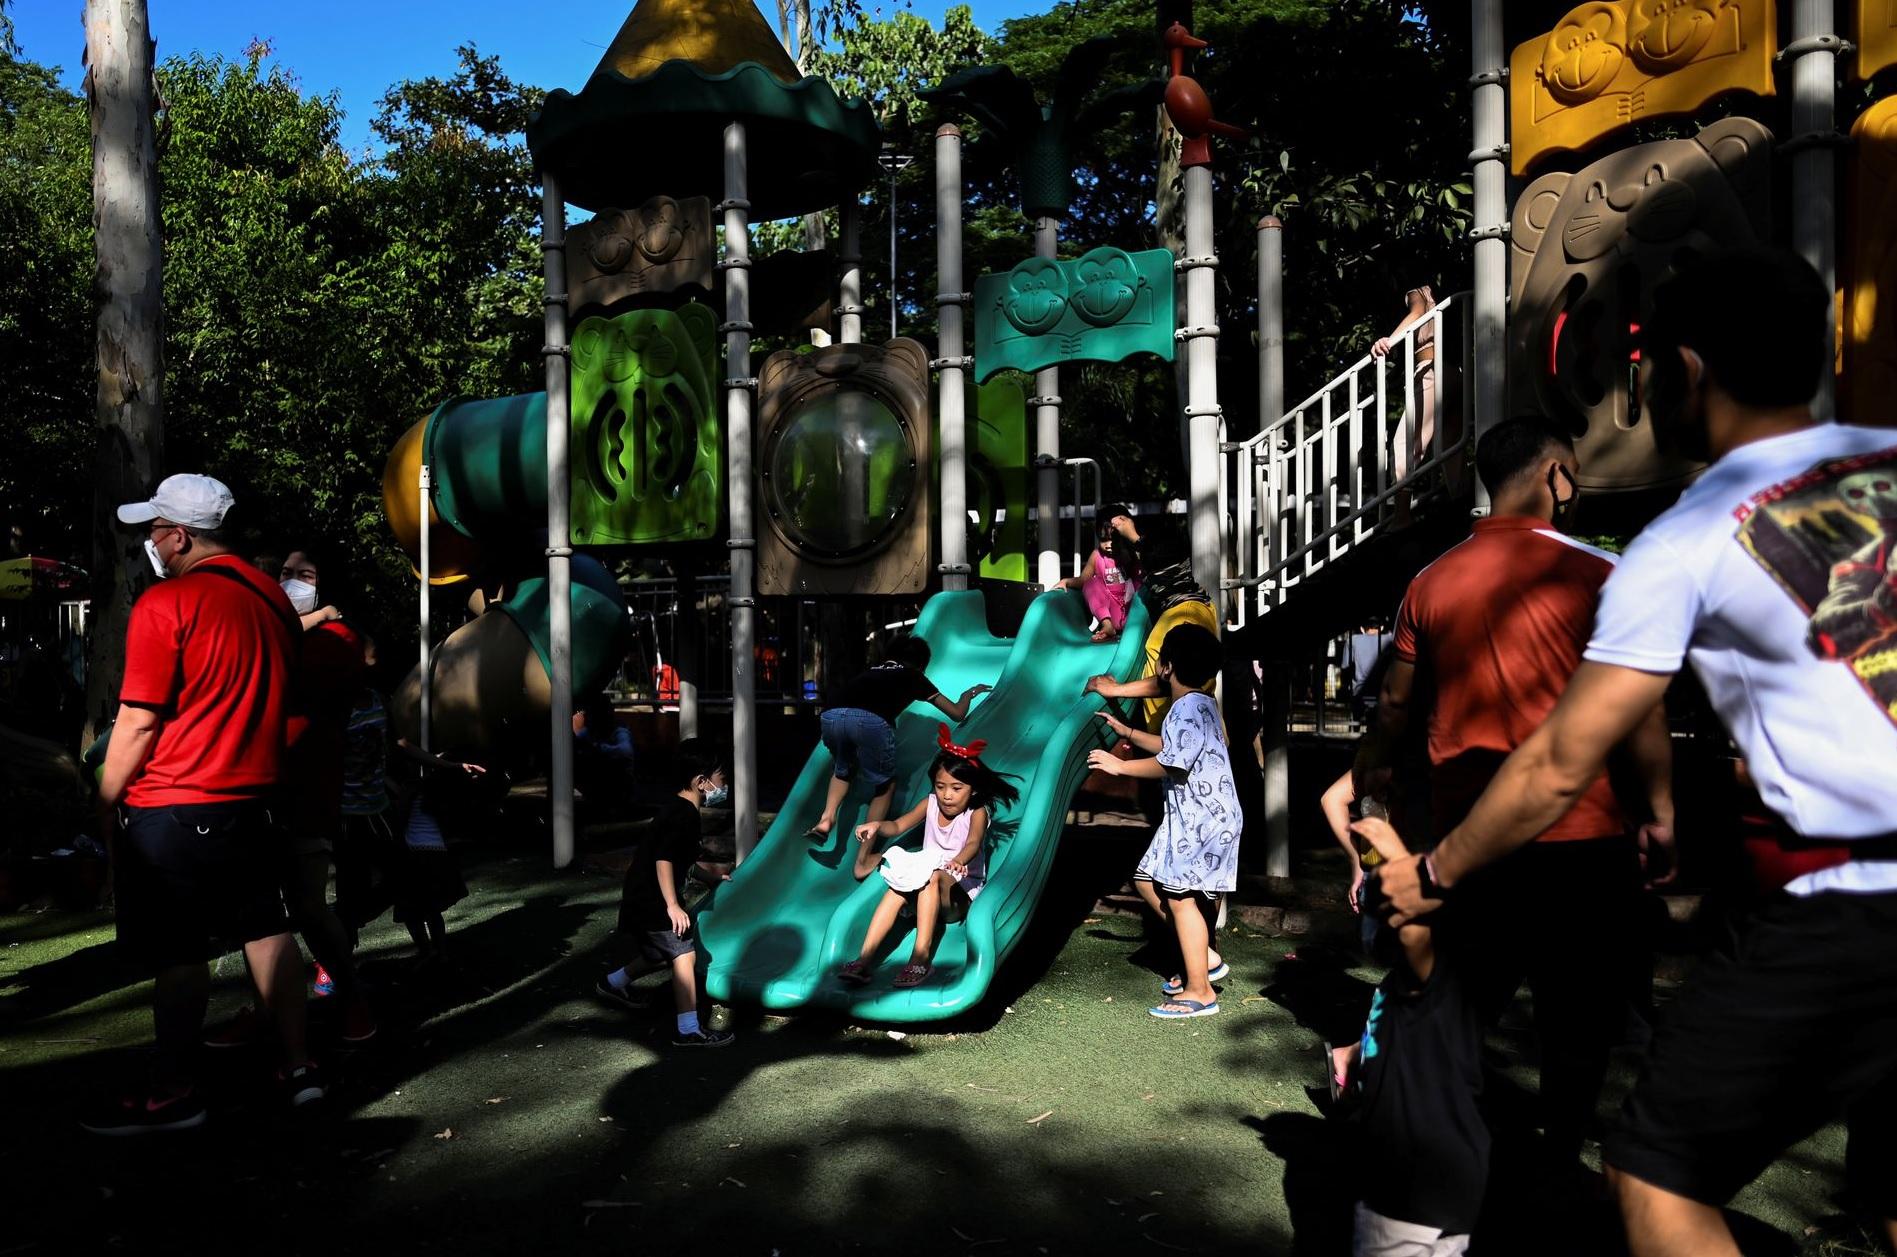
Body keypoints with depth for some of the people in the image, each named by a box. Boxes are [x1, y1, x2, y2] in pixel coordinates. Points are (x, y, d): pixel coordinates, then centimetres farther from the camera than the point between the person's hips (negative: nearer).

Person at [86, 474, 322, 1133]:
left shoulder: (166, 603, -14)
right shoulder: (272, 597, 7)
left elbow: (139, 721, -14)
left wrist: (104, 799, -4)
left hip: (172, 807, -6)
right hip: (250, 799, 7)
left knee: (176, 951, 2)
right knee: (265, 929, 13)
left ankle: (173, 1090, 13)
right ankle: (297, 1065, 18)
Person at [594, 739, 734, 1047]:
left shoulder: (677, 809, 11)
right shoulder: (684, 814, -21)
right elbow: (663, 860, -27)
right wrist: (672, 905, -27)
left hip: (644, 898, 10)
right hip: (650, 899, -10)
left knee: (665, 953, 22)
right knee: (684, 953, -12)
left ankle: (613, 983, 39)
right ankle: (689, 1030, -10)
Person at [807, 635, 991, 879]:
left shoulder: (875, 670, 38)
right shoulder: (914, 676, 29)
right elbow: (957, 714, 35)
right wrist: (969, 693, 55)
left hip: (831, 715, 4)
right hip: (870, 721, -4)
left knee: (844, 769, 36)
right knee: (884, 785, 21)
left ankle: (826, 818, 14)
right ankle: (863, 861, 18)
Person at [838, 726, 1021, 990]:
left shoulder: (978, 813, -10)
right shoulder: (931, 804, 6)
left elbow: (973, 844, -30)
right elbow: (898, 825, 2)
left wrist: (958, 861, -53)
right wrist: (877, 825, -22)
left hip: (959, 890, -4)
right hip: (925, 888, 4)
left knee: (933, 878, -36)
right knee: (897, 889, -28)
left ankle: (921, 955, -43)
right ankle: (864, 960, -39)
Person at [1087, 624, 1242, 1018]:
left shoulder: (1188, 707, -17)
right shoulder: (1199, 704, 16)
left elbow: (1173, 763, -26)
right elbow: (1172, 747, 30)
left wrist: (1120, 766, -17)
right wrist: (1127, 732, 29)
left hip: (1202, 818, -11)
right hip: (1193, 815, 11)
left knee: (1181, 897, -5)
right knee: (1150, 881, 15)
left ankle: (1200, 991, 4)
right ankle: (1205, 958, 19)